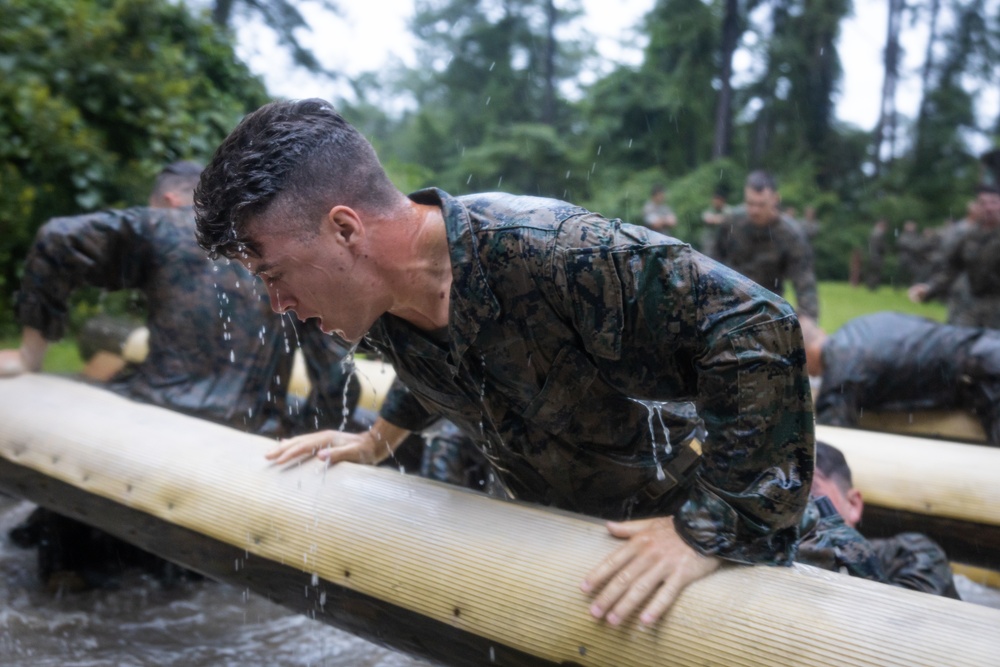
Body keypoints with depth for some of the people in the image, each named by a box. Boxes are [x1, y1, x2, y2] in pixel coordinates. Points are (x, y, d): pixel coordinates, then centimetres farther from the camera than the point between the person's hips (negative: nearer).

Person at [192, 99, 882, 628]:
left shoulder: (547, 250, -38)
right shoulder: (384, 308, -11)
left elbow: (756, 330, -39)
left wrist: (710, 528, -38)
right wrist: (378, 440, 16)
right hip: (548, 523, 7)